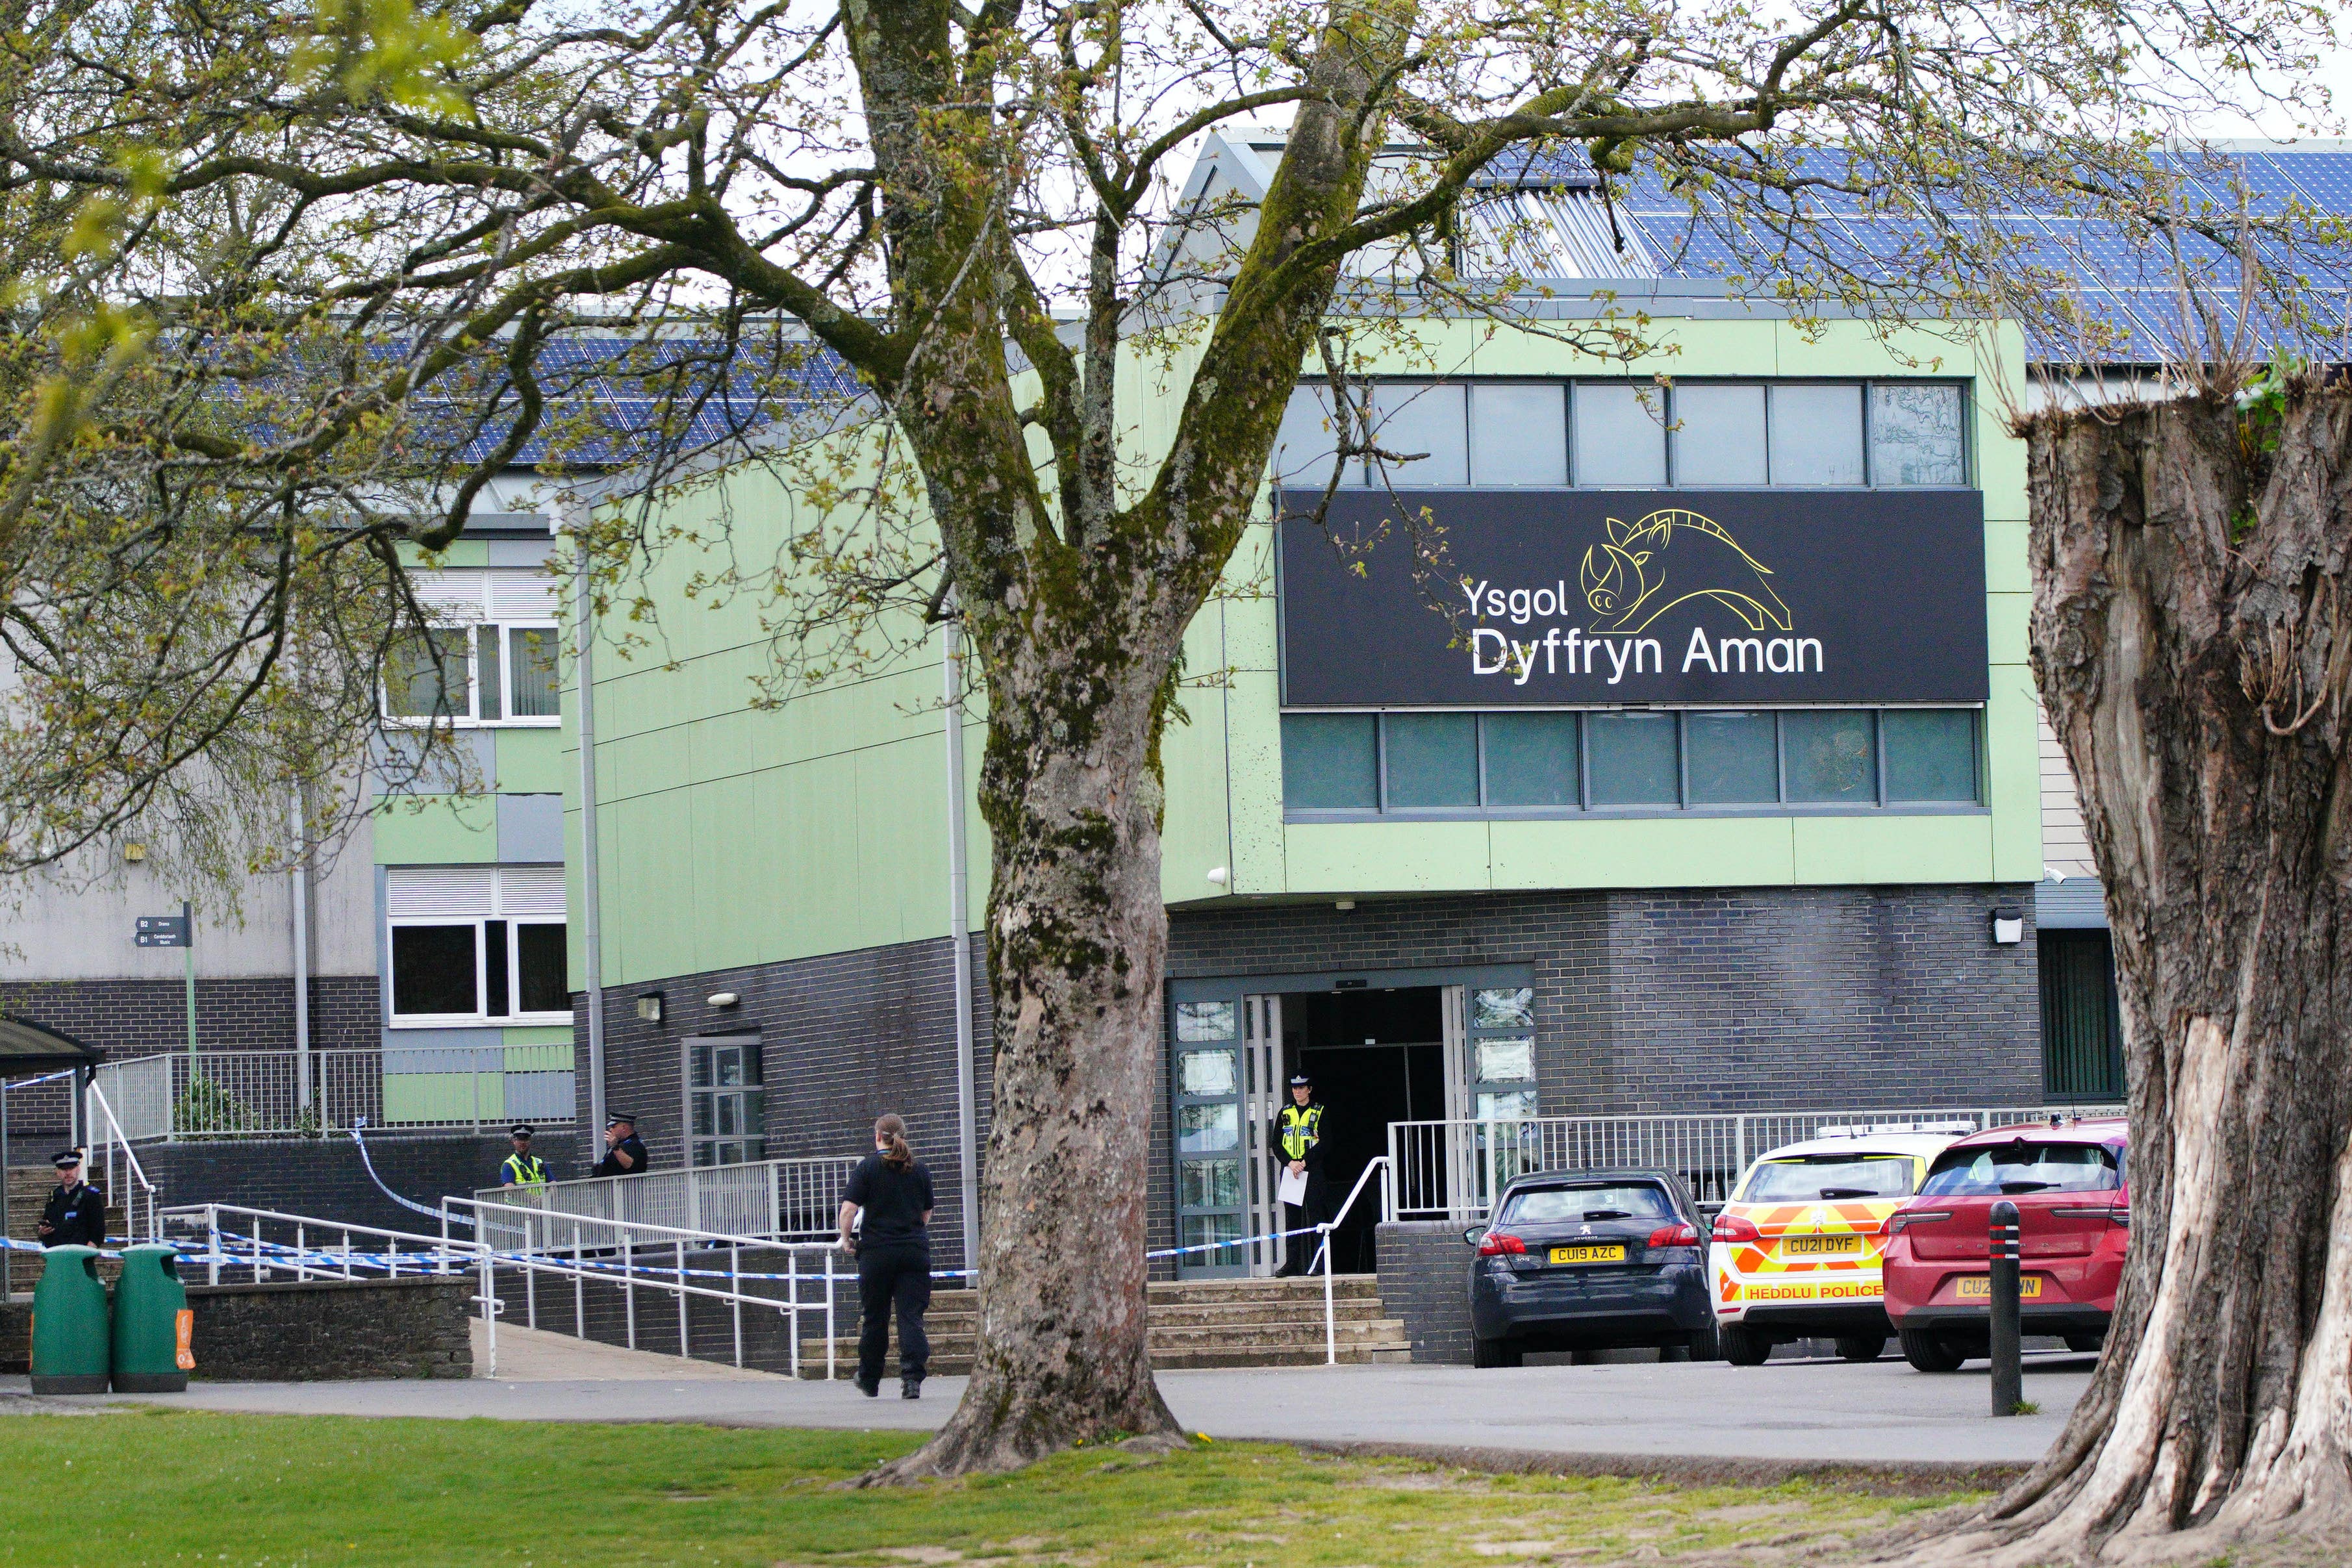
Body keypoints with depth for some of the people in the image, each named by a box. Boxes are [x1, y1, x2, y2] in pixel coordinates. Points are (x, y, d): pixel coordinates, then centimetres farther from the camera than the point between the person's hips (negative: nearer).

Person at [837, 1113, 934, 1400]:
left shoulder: (868, 1167, -3)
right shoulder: (919, 1169, 8)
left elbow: (849, 1208, -10)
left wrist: (846, 1238, 5)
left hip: (877, 1250, -2)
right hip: (915, 1250, 2)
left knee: (874, 1319, 10)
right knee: (911, 1317, -2)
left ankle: (869, 1381, 23)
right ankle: (912, 1378, -17)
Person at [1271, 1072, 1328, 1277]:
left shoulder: (1319, 1112, 4)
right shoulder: (1285, 1113, 14)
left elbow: (1324, 1143, -4)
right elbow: (1276, 1144, 9)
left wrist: (1304, 1162, -14)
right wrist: (1290, 1163, -8)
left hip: (1312, 1170, -4)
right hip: (1289, 1171, 4)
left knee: (1315, 1215, -6)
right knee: (1291, 1217, 3)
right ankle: (1291, 1263, 4)